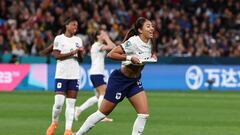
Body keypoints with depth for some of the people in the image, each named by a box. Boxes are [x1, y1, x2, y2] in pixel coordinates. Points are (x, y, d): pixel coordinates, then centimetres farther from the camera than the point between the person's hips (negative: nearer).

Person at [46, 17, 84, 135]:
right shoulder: (59, 39, 0)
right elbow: (57, 55, -9)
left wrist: (80, 53, -10)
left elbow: (80, 59, 11)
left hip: (74, 75, 4)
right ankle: (54, 123, 14)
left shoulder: (78, 40, 12)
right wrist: (72, 53, -16)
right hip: (61, 75, -4)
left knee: (71, 103, -1)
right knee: (59, 102, -11)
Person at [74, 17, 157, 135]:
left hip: (134, 81, 7)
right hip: (119, 79, -7)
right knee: (103, 112, 2)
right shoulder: (133, 42, -23)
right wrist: (129, 58, -34)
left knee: (144, 114, -8)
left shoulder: (150, 42, -1)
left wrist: (153, 57, -1)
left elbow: (152, 54, 22)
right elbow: (111, 54, -26)